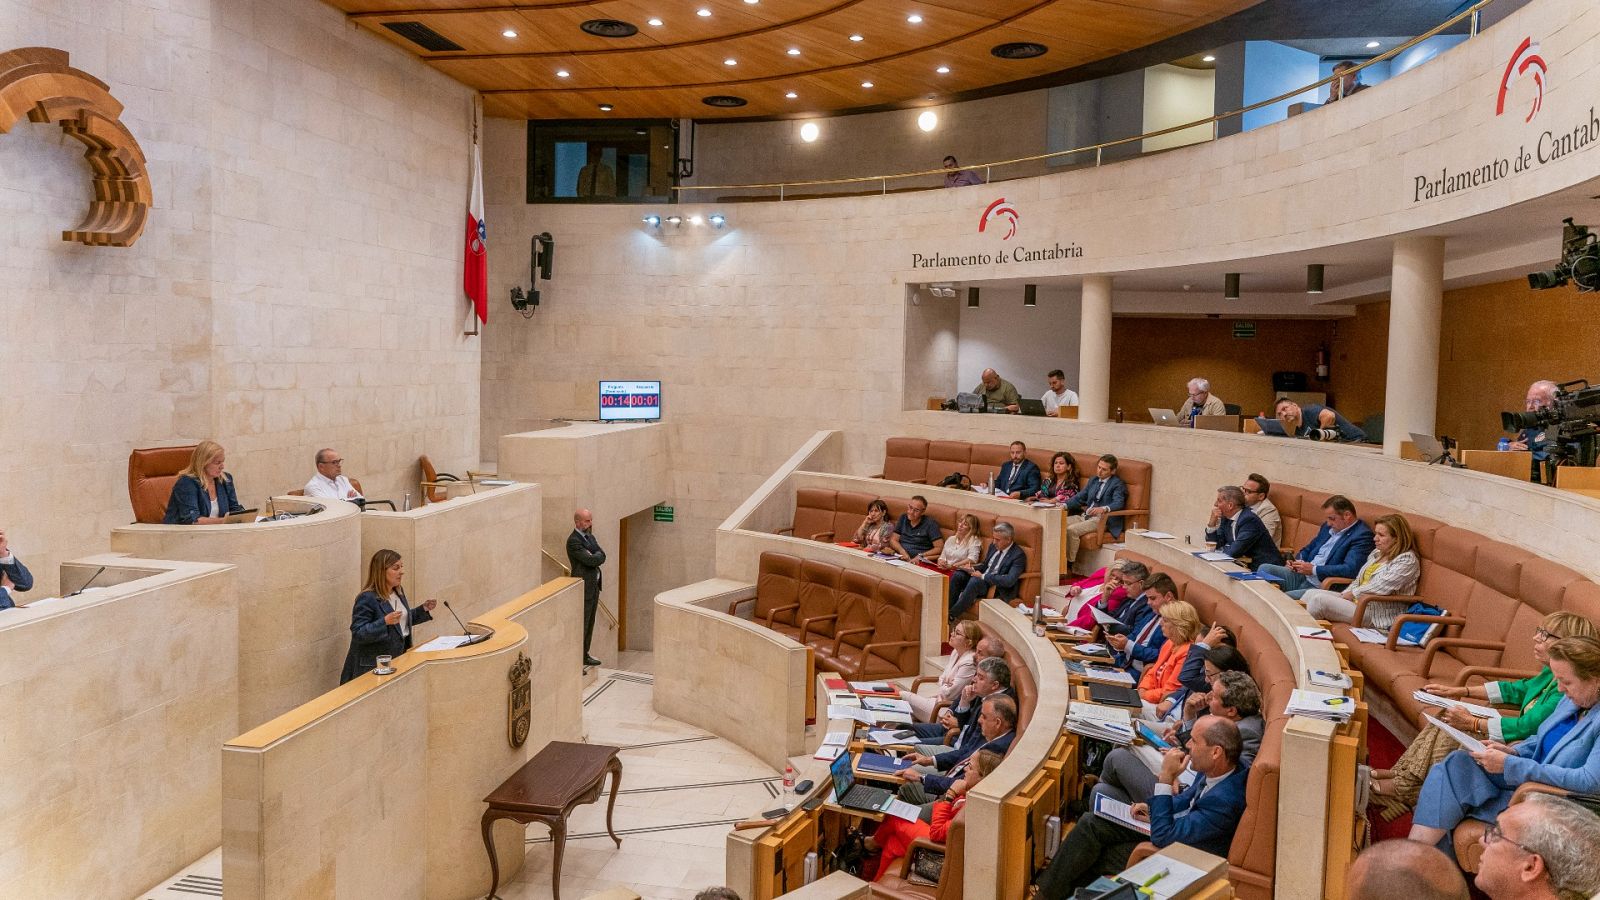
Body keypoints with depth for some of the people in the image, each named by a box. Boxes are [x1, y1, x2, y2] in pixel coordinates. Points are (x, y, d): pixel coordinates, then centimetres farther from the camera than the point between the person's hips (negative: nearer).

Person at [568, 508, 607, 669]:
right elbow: (590, 560, -23)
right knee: (581, 624, -5)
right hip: (583, 587, -9)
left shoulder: (590, 537, 13)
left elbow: (602, 557, 3)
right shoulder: (573, 541, -16)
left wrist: (593, 556, -14)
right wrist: (597, 555, -4)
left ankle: (584, 656, 25)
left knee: (590, 623, 15)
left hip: (594, 586, 9)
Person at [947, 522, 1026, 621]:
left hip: (999, 589, -8)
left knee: (975, 581, -34)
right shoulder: (993, 546, 8)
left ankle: (952, 616, -27)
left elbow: (1009, 580, -27)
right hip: (981, 580, 8)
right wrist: (972, 569, -1)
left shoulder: (1019, 555, -15)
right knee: (957, 575, -12)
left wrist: (983, 576, -23)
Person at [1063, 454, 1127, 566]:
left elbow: (1118, 503, -19)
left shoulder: (1117, 484, -3)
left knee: (1071, 530, -28)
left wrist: (1104, 509, -40)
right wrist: (1065, 505, -1)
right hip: (1085, 515, 7)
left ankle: (1069, 563, -17)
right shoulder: (1093, 480, 20)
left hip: (1102, 519, -7)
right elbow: (1079, 497, 19)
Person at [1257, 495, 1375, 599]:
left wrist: (1314, 569, -20)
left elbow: (1350, 569, -24)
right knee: (1264, 569, -2)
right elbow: (1308, 548, 27)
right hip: (1301, 575, 9)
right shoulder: (1328, 526, 14)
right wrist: (1296, 562, 4)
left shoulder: (1362, 535, -13)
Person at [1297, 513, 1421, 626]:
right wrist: (1344, 595, 0)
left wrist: (1352, 593, -12)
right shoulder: (1377, 553, 16)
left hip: (1375, 614, -9)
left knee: (1320, 599, -23)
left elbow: (1381, 587, -24)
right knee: (1311, 593, -5)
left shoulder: (1407, 560, -12)